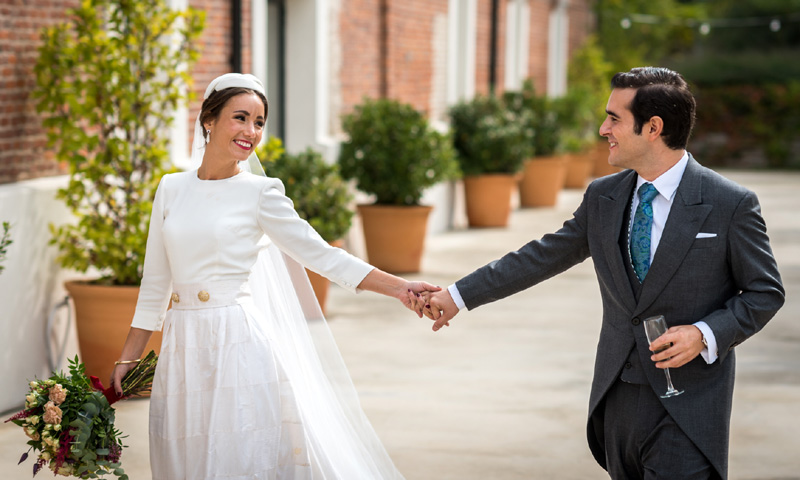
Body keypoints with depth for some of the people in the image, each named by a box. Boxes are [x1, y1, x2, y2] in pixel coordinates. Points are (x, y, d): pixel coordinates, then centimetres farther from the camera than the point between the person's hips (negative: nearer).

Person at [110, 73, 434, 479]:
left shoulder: (259, 193, -1)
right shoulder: (171, 189, 9)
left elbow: (321, 255, -3)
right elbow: (155, 283, 14)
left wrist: (399, 288, -12)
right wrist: (127, 358, 14)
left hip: (241, 346, -3)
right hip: (183, 351, 3)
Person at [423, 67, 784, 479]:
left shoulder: (731, 205, -9)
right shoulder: (602, 197, 7)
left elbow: (765, 291, -2)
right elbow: (543, 256, 14)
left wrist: (706, 334, -17)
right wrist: (459, 295, 14)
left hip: (687, 408, -5)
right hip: (617, 396, 5)